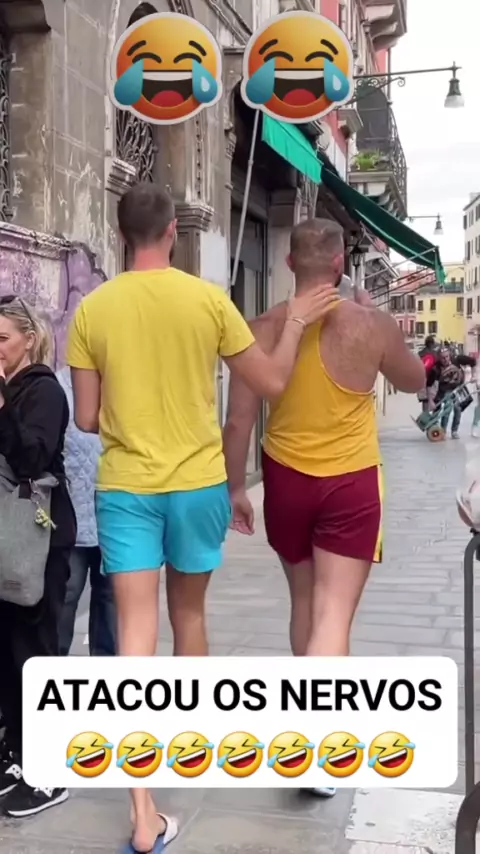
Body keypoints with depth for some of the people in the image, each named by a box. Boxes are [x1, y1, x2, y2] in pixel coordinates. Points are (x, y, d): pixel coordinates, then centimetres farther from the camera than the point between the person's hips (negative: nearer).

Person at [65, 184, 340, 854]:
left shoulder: (92, 309, -3)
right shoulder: (208, 300, -6)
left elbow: (86, 419, 0)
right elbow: (271, 385, 1)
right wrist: (296, 322, 15)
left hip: (126, 487, 0)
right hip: (198, 483, 0)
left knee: (135, 632, 0)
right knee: (188, 613, 20)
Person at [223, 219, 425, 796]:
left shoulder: (265, 329, -7)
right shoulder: (370, 325, -11)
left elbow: (239, 420, -5)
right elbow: (414, 381, 9)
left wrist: (235, 488, 6)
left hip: (285, 478, 3)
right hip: (351, 484, -3)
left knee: (304, 600, 22)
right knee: (333, 613, -1)